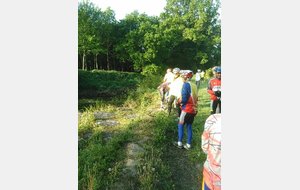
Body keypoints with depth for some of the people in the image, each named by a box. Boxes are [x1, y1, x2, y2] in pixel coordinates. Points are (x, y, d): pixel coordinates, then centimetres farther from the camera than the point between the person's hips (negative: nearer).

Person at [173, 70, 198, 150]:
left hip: (187, 109, -7)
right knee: (189, 126, 15)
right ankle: (188, 145, 20)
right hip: (194, 109, 7)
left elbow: (184, 98, -19)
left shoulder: (186, 84, -13)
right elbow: (195, 98, 14)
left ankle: (180, 143, 16)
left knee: (181, 125, 8)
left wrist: (179, 100, 2)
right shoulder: (194, 85, 10)